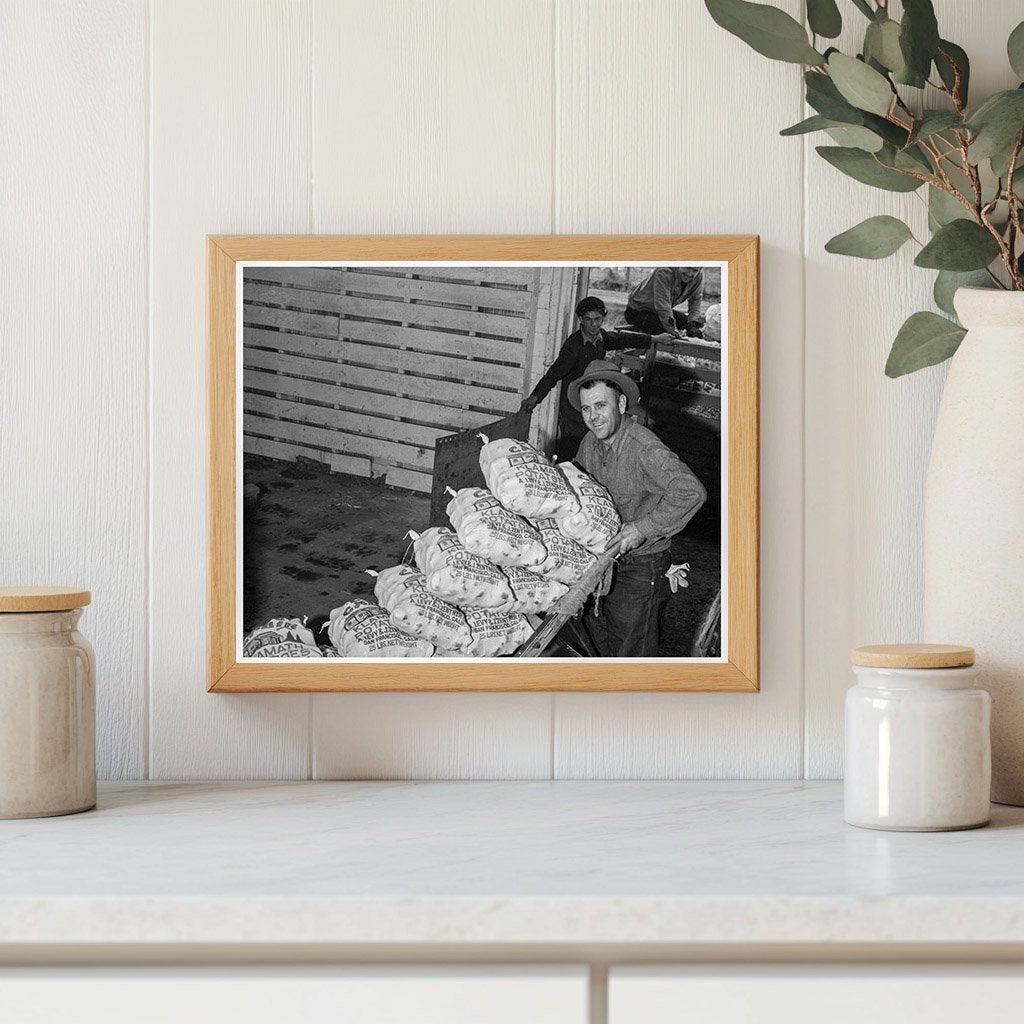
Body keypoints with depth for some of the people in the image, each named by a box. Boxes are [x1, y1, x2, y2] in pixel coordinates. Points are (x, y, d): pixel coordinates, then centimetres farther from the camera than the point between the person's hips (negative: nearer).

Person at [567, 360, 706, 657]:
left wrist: (644, 528, -33)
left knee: (632, 654, 3)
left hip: (641, 568, -7)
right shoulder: (590, 443, -1)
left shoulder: (644, 449, -27)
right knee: (601, 644, 22)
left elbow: (691, 492, -38)